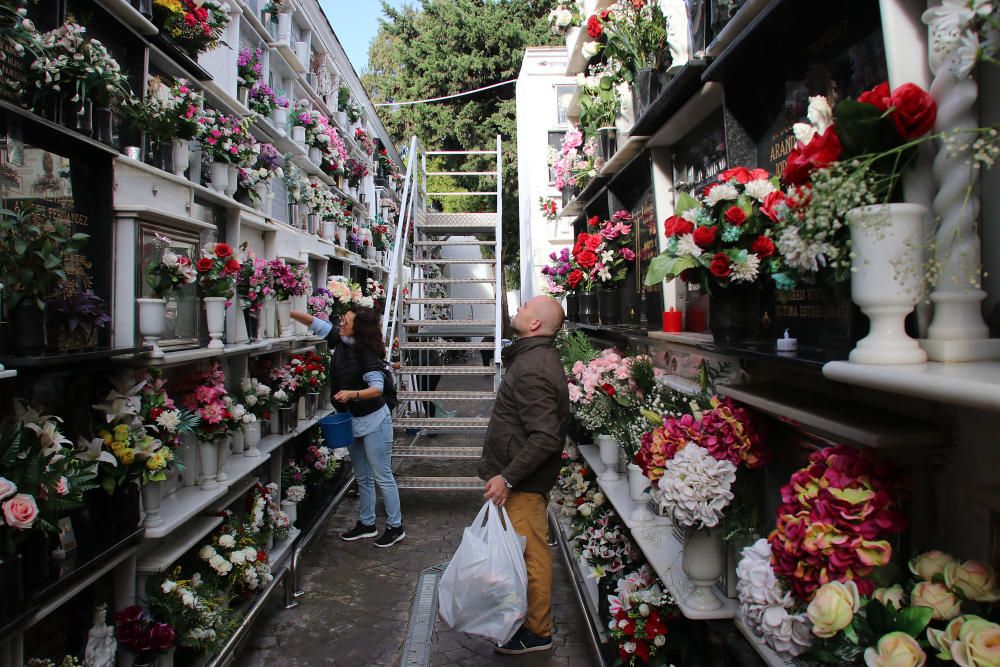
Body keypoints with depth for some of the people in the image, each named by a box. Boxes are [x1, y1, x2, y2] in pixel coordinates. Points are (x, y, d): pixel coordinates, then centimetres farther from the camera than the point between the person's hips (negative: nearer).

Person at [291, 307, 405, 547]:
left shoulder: (367, 354, -20)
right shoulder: (341, 340, 0)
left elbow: (378, 388, -22)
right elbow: (314, 323, 6)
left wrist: (353, 394, -36)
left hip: (373, 421, -8)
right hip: (351, 420, 8)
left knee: (382, 476, 1)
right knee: (363, 477, 18)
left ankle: (395, 526, 13)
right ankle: (367, 523, 31)